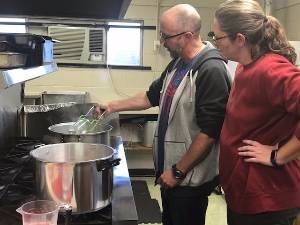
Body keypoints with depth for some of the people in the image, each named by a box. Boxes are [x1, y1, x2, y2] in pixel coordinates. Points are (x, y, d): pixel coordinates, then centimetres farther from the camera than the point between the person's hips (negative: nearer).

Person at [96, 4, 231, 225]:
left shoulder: (211, 71, -21)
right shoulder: (177, 64, 7)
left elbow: (209, 132, -24)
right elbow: (152, 96, 21)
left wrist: (178, 172, -18)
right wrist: (113, 106, 18)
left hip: (190, 180, -8)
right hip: (171, 172, 8)